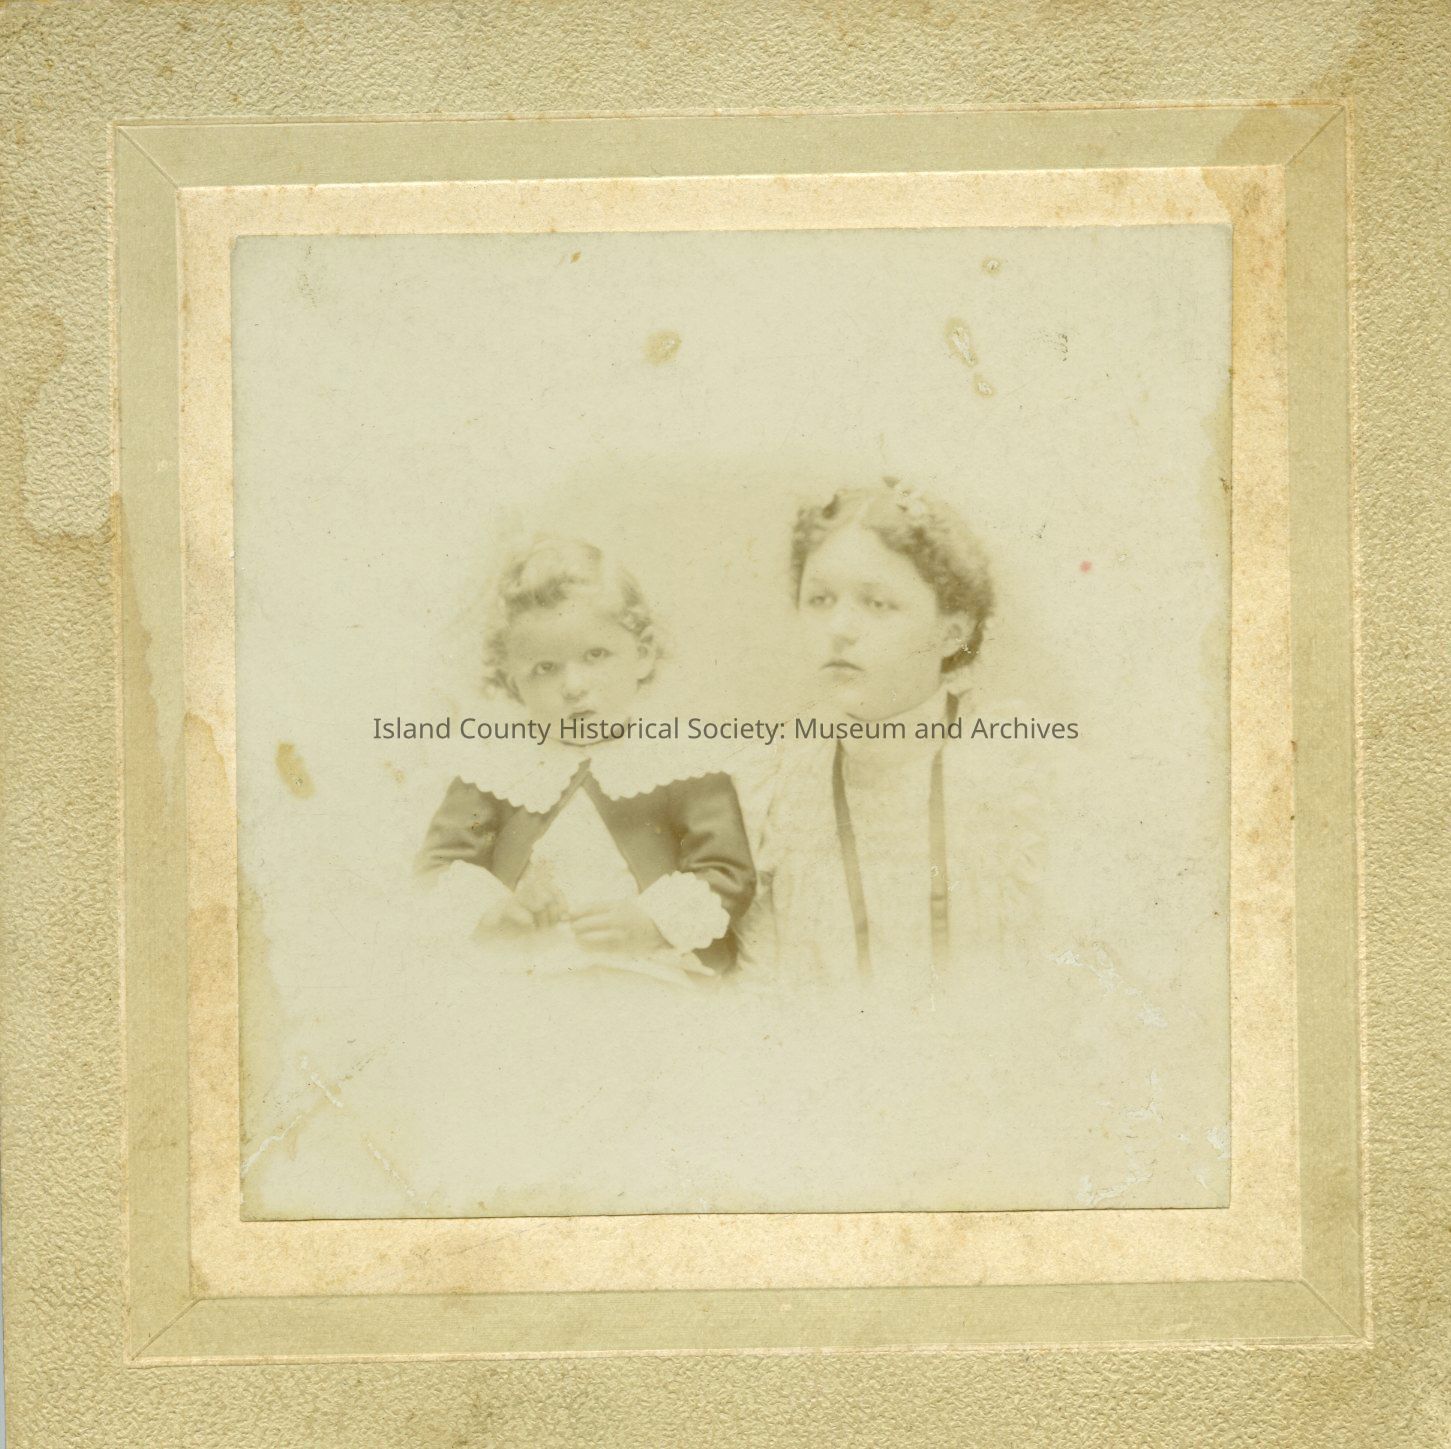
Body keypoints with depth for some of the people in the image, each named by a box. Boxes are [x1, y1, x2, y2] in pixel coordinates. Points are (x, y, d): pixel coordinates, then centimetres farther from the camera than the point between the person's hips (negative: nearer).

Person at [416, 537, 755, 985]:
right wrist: (488, 910, -7)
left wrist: (654, 921, -13)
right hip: (520, 981, 2)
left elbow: (727, 877, 2)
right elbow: (438, 863, 12)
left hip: (650, 979, -1)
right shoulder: (498, 774, 12)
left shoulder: (681, 774, 6)